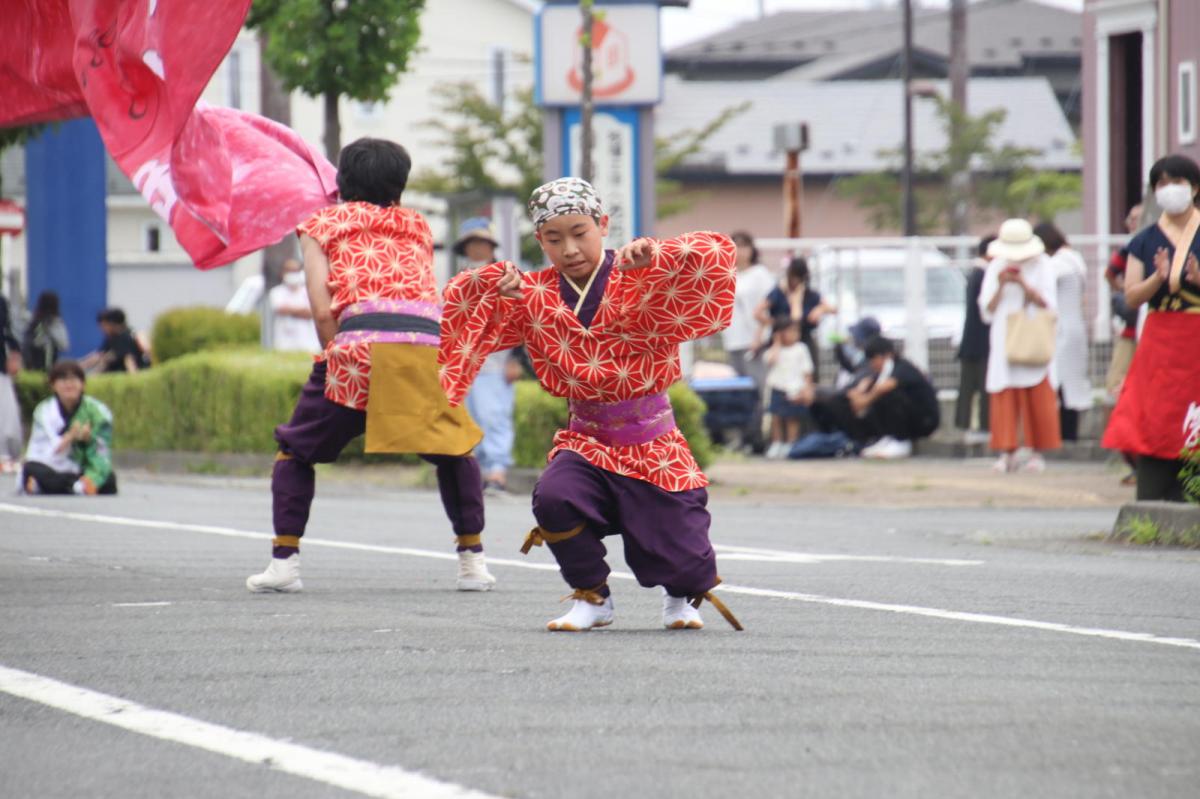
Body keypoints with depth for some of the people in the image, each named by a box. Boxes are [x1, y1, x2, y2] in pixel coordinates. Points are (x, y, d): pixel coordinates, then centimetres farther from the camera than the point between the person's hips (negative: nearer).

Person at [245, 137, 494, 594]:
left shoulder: (322, 223, 20)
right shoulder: (417, 226, 29)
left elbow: (323, 309, 8)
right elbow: (426, 290, 19)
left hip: (361, 340, -2)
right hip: (426, 341, 2)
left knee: (296, 451, 15)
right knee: (454, 452, 23)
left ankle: (284, 560, 5)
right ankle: (472, 560, 15)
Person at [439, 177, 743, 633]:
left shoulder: (641, 280, -8)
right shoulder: (534, 297, 0)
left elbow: (716, 254, -18)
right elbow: (458, 301, 2)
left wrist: (656, 255, -34)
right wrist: (497, 280, -18)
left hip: (653, 446, -2)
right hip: (587, 442, 2)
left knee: (677, 557, -6)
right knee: (554, 497, -30)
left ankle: (682, 595, 35)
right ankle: (592, 598, -4)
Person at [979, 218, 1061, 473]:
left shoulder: (1042, 266, 4)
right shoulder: (995, 268, 9)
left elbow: (1049, 306, -2)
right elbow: (987, 312, 7)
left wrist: (1025, 285, -13)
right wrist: (1001, 286, -7)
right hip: (1004, 343, 2)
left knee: (1038, 398, -4)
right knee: (1004, 397, -7)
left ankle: (1038, 453, 1)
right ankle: (1007, 453, -6)